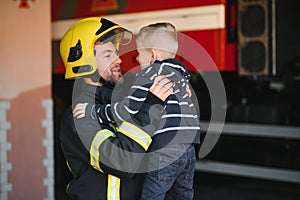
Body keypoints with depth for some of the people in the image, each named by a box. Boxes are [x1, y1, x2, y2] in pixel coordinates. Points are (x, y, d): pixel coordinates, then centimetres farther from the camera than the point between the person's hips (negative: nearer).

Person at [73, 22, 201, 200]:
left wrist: (93, 111, -6)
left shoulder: (149, 73, -5)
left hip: (165, 152, -8)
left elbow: (127, 110, -14)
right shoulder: (181, 75, 19)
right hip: (189, 151, 8)